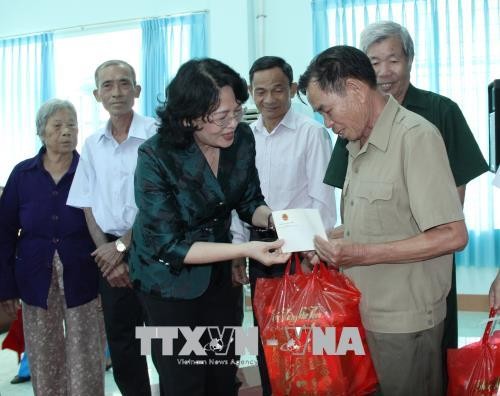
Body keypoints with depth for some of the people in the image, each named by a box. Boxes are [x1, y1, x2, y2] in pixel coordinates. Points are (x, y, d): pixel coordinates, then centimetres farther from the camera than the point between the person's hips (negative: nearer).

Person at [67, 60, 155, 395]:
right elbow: (89, 206, 8)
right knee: (121, 343, 13)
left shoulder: (156, 136, -9)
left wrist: (122, 246, -11)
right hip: (110, 254, 5)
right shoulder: (92, 145, 7)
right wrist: (107, 254, -3)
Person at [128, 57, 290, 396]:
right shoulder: (156, 158, -26)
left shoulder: (241, 139, -13)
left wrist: (273, 218, -20)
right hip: (170, 279, -4)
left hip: (220, 275, 4)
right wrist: (245, 250, -33)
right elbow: (170, 246, -25)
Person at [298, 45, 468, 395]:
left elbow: (452, 236, -20)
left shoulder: (416, 136, -15)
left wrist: (361, 254, -22)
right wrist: (327, 241, -1)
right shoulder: (358, 144, 11)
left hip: (404, 321, -7)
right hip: (365, 313, 8)